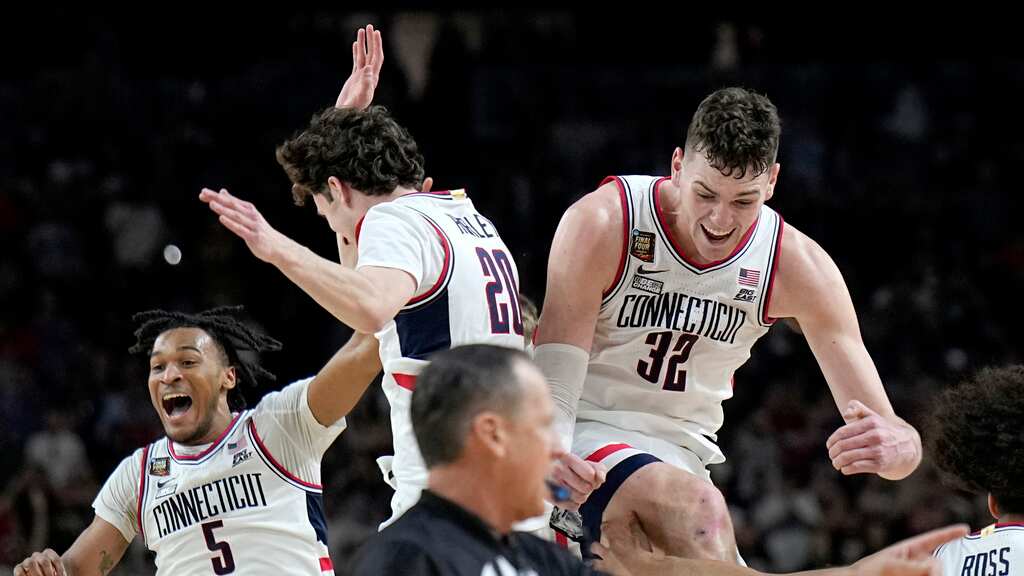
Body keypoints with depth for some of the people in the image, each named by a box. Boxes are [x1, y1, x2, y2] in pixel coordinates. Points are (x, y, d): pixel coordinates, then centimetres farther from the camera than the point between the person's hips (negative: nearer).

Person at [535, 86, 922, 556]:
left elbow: (890, 432, -13)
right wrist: (549, 464, -44)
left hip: (683, 458, 5)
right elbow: (552, 396, -21)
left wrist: (898, 447, -39)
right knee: (698, 510, -31)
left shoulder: (797, 266, -10)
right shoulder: (602, 225, -19)